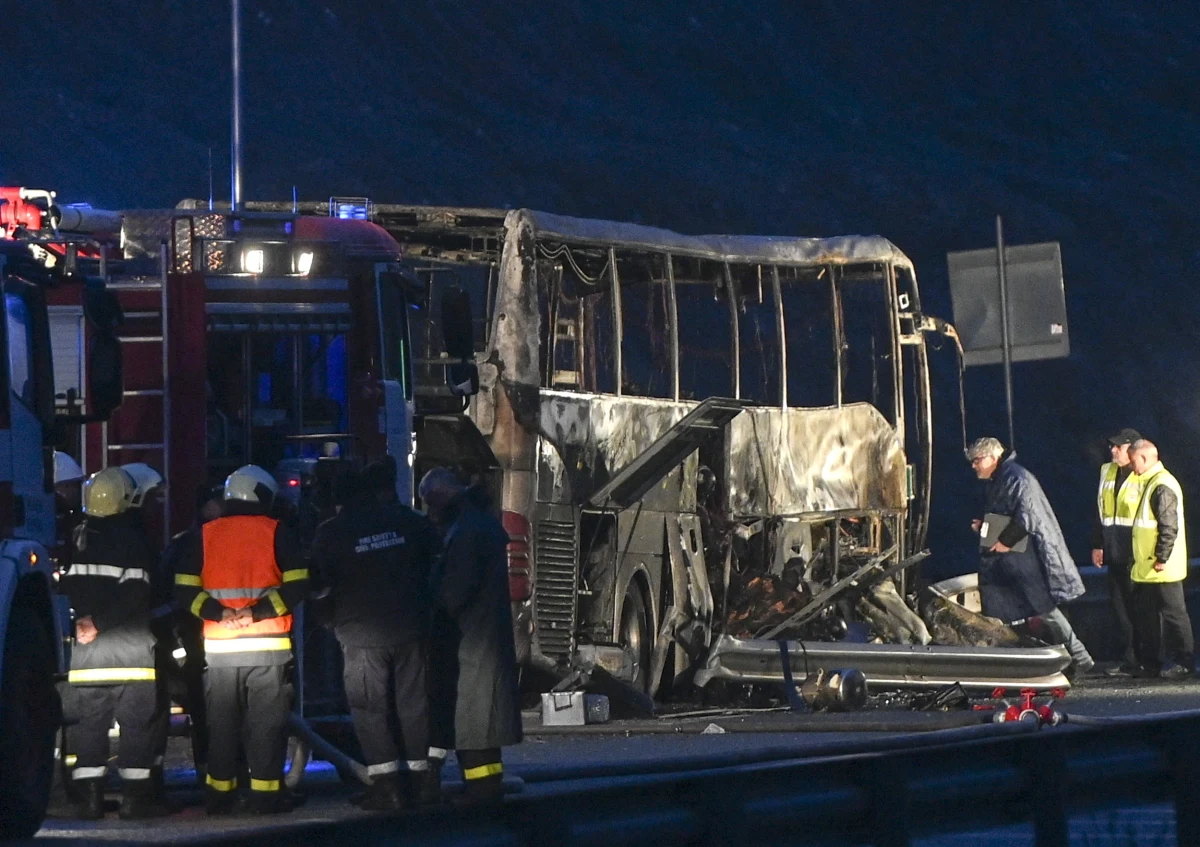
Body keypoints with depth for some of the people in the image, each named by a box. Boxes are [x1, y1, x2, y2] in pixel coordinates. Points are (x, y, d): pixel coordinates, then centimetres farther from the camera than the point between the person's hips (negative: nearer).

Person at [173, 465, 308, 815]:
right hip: (267, 645, -2)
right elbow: (297, 585, -9)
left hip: (219, 645, 3)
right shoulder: (275, 532, -1)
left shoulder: (206, 535, 6)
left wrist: (218, 613, -8)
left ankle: (219, 793, 11)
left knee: (221, 722, 10)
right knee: (266, 721, 1)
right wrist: (257, 612, -11)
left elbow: (184, 589, 1)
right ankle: (265, 793, -1)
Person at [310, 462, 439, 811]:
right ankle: (418, 777, 14)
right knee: (413, 703, 10)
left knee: (371, 709, 1)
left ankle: (387, 783, -5)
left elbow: (320, 581, -1)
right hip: (410, 629, 4)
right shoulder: (408, 521, 4)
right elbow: (433, 559, 15)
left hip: (362, 634, -3)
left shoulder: (331, 533, -6)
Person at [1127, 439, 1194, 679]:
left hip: (1162, 568, -10)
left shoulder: (1162, 486, -17)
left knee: (1172, 613, -4)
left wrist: (1162, 558, -22)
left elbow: (1169, 526, -23)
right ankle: (1149, 661, 20)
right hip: (1147, 568, 10)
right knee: (1146, 614, 14)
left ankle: (1183, 662, 0)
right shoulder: (1151, 483, 15)